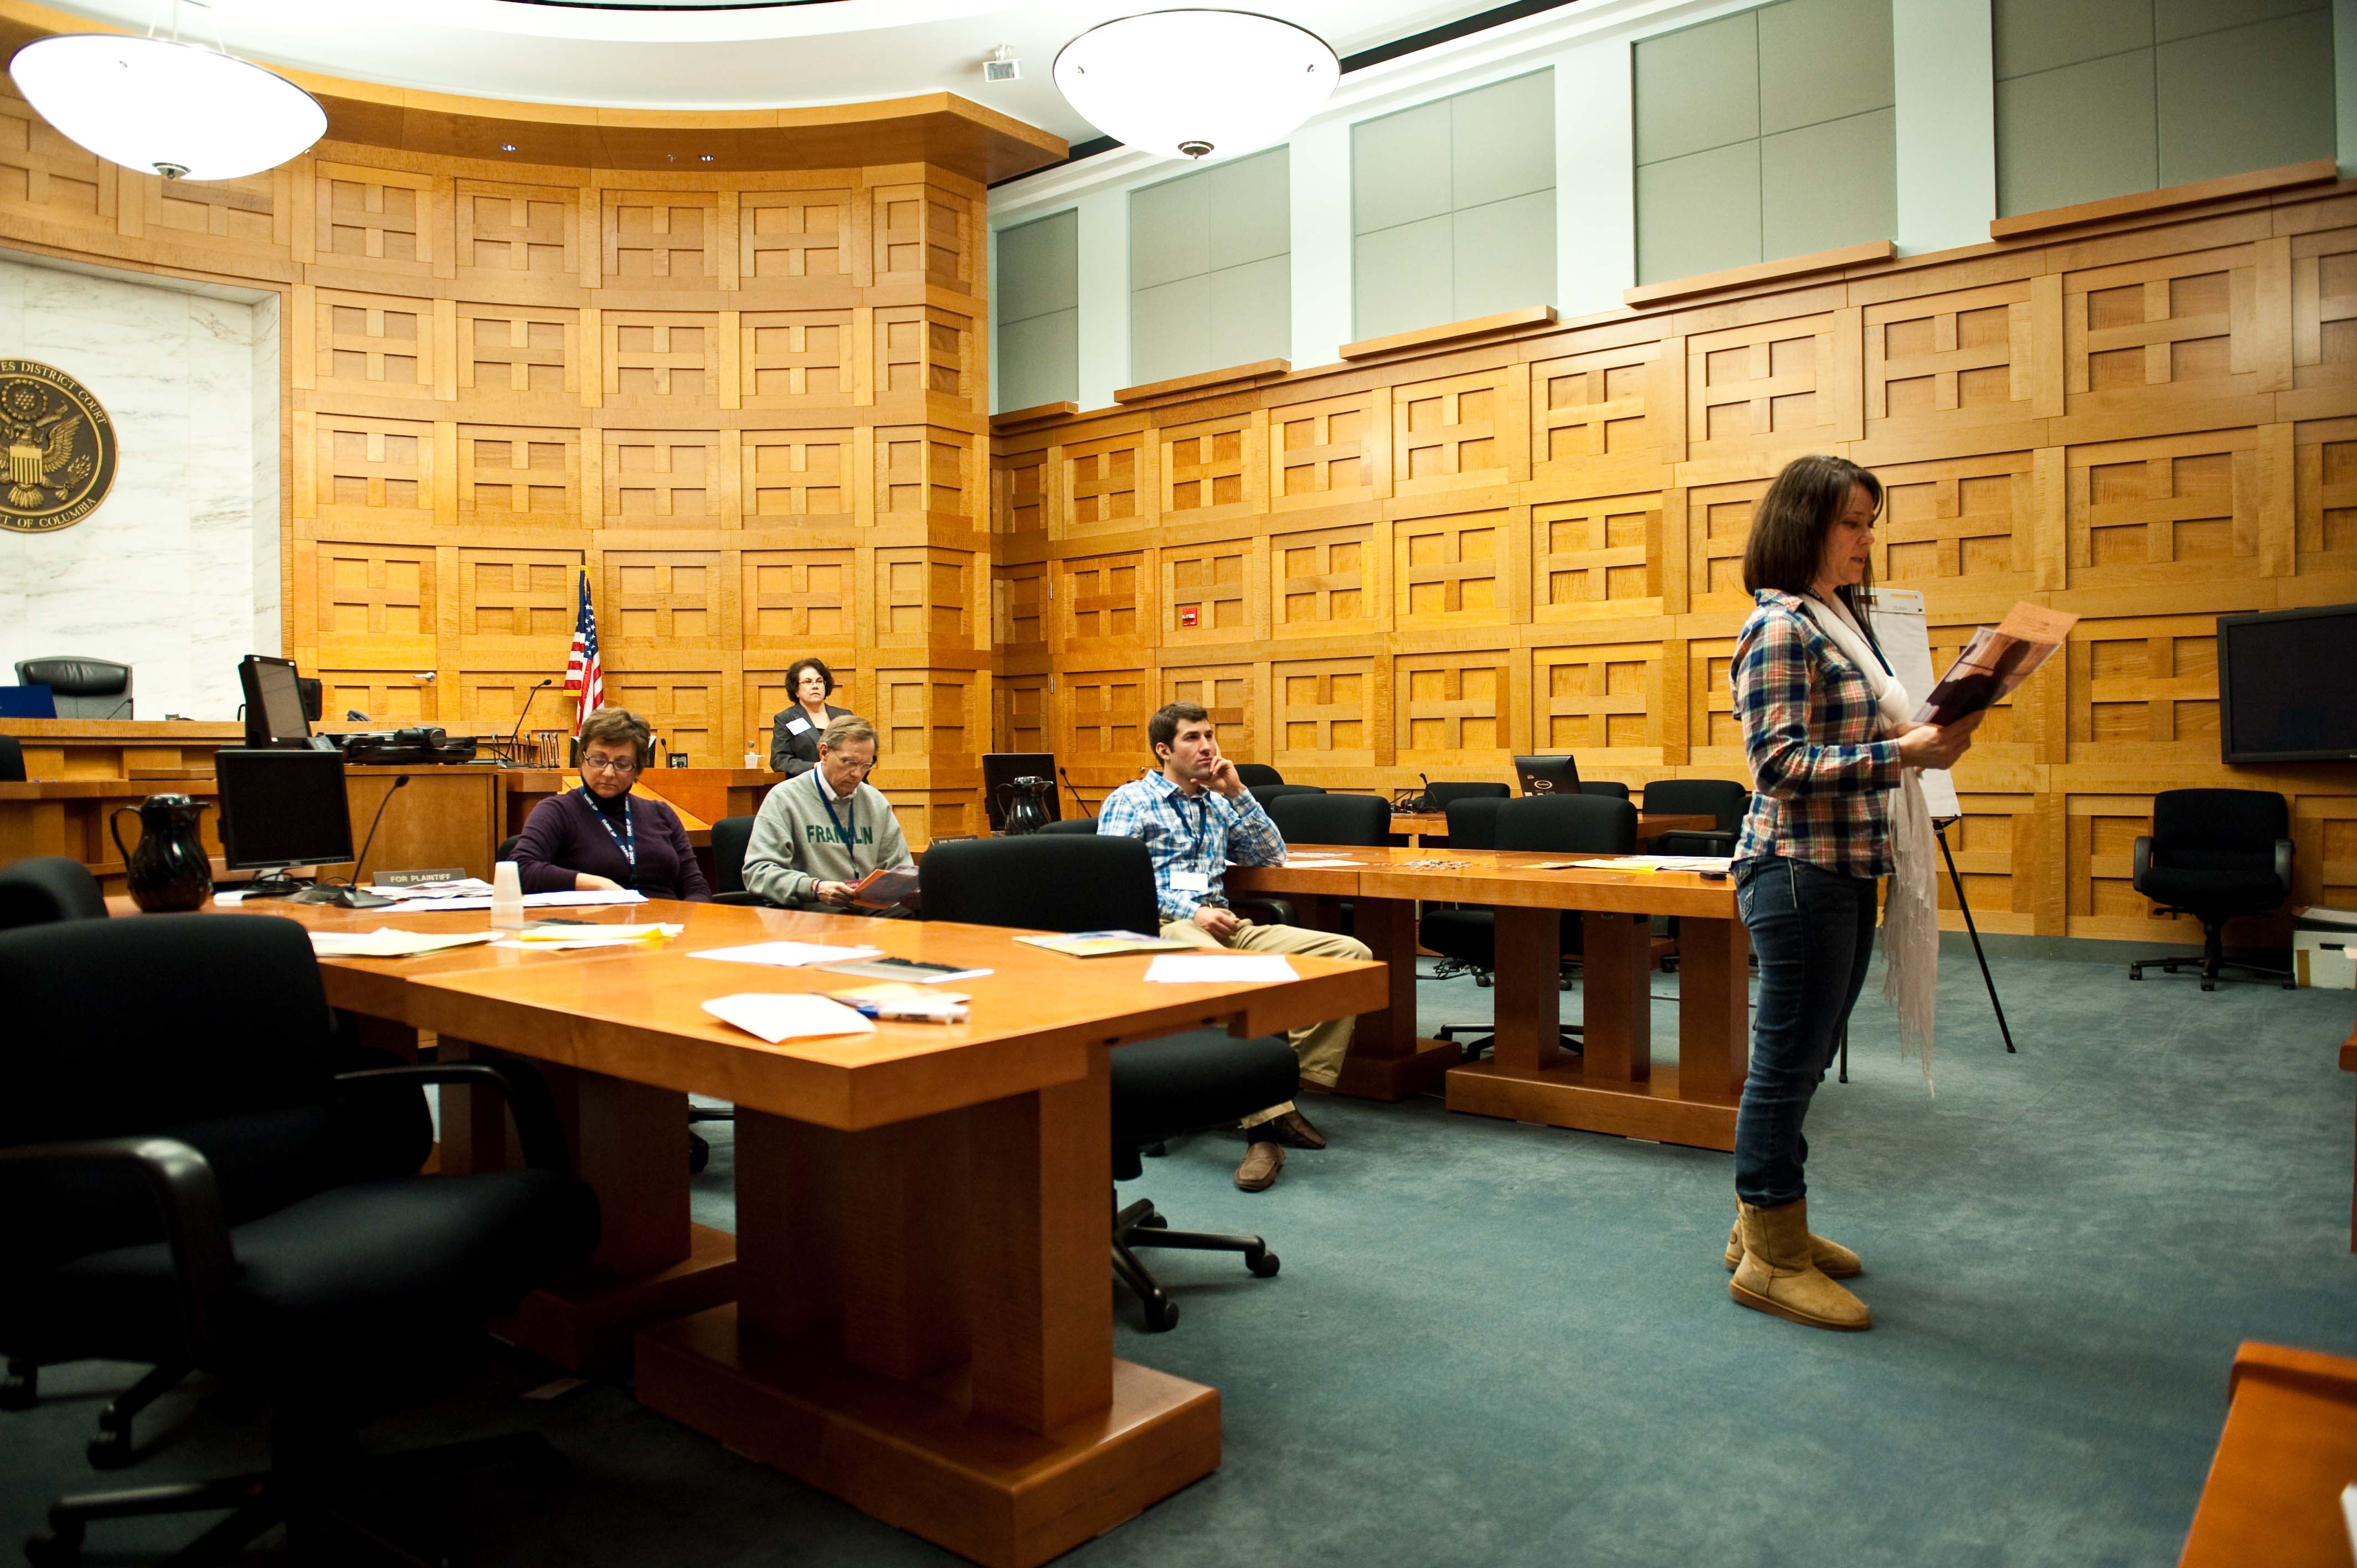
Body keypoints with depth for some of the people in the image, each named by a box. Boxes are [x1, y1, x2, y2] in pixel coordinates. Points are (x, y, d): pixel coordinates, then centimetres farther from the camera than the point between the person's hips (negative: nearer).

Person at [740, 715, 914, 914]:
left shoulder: (876, 802, 18)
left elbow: (900, 867, 23)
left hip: (871, 911, 6)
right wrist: (814, 889, -25)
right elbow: (757, 872, -9)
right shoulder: (784, 799, 0)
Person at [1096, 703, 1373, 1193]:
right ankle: (1268, 1121, -42)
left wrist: (1237, 793, 12)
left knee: (1351, 953, -15)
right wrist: (1188, 912, -15)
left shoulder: (1218, 803, 27)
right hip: (1161, 926, -6)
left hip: (1225, 924, 6)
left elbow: (1272, 857, 22)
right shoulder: (1129, 801, 9)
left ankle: (1300, 1079, -19)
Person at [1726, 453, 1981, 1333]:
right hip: (1799, 869, -10)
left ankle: (1766, 1224, 29)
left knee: (1800, 1061, 16)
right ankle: (1770, 1260, 10)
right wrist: (1902, 752, -25)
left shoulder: (1841, 621, 17)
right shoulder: (1780, 627, -13)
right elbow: (1782, 764, -20)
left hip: (1847, 870, 10)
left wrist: (1926, 737, 6)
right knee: (1787, 1060, -1)